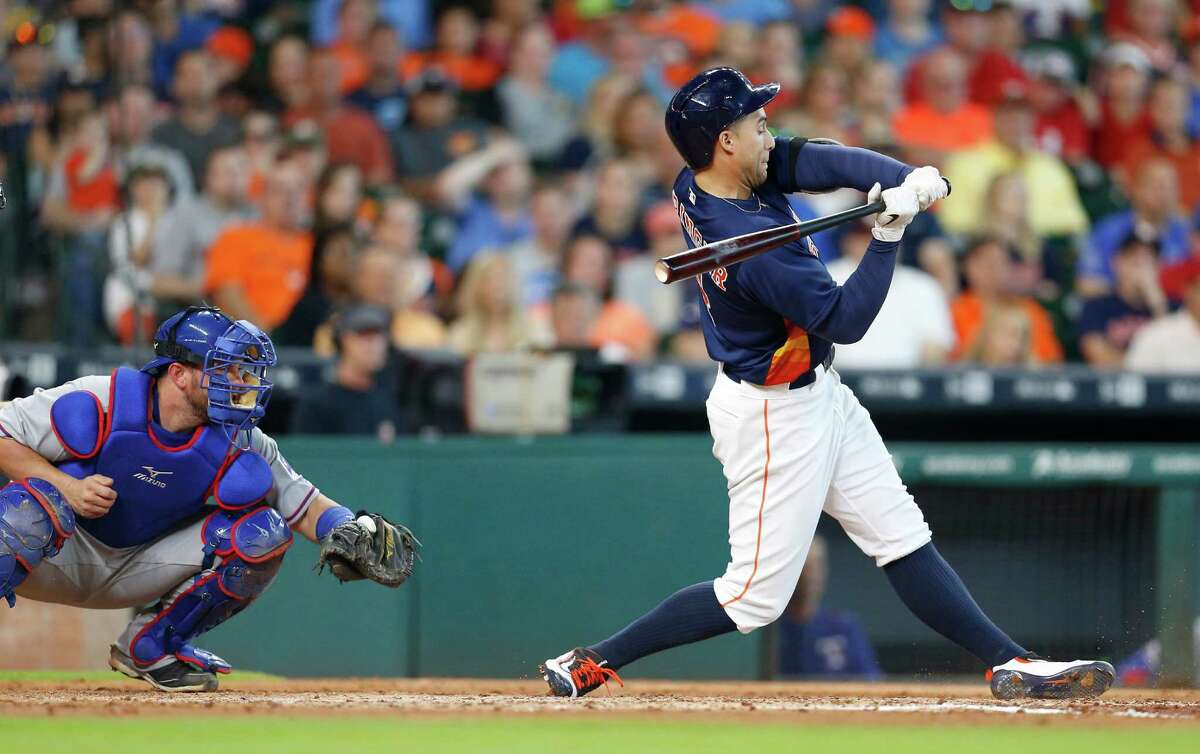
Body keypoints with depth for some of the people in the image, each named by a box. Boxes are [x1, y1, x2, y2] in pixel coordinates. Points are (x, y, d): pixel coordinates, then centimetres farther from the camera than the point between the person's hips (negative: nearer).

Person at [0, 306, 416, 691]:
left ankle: (150, 647, 0)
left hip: (139, 570, 5)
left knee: (262, 532, -11)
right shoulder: (98, 403, -22)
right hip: (58, 558, -5)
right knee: (37, 502, -39)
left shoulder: (239, 444, -10)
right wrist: (67, 488, -29)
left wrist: (350, 532, -25)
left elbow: (305, 506, -3)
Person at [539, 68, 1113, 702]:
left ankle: (1011, 665, 13)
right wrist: (888, 235, -25)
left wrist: (909, 180, -25)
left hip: (817, 393, 10)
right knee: (757, 595, -1)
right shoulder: (755, 243, -32)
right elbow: (846, 320, -24)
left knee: (903, 537, 10)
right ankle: (590, 664, 6)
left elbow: (829, 163, -9)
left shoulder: (696, 184, -6)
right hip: (775, 419, -10)